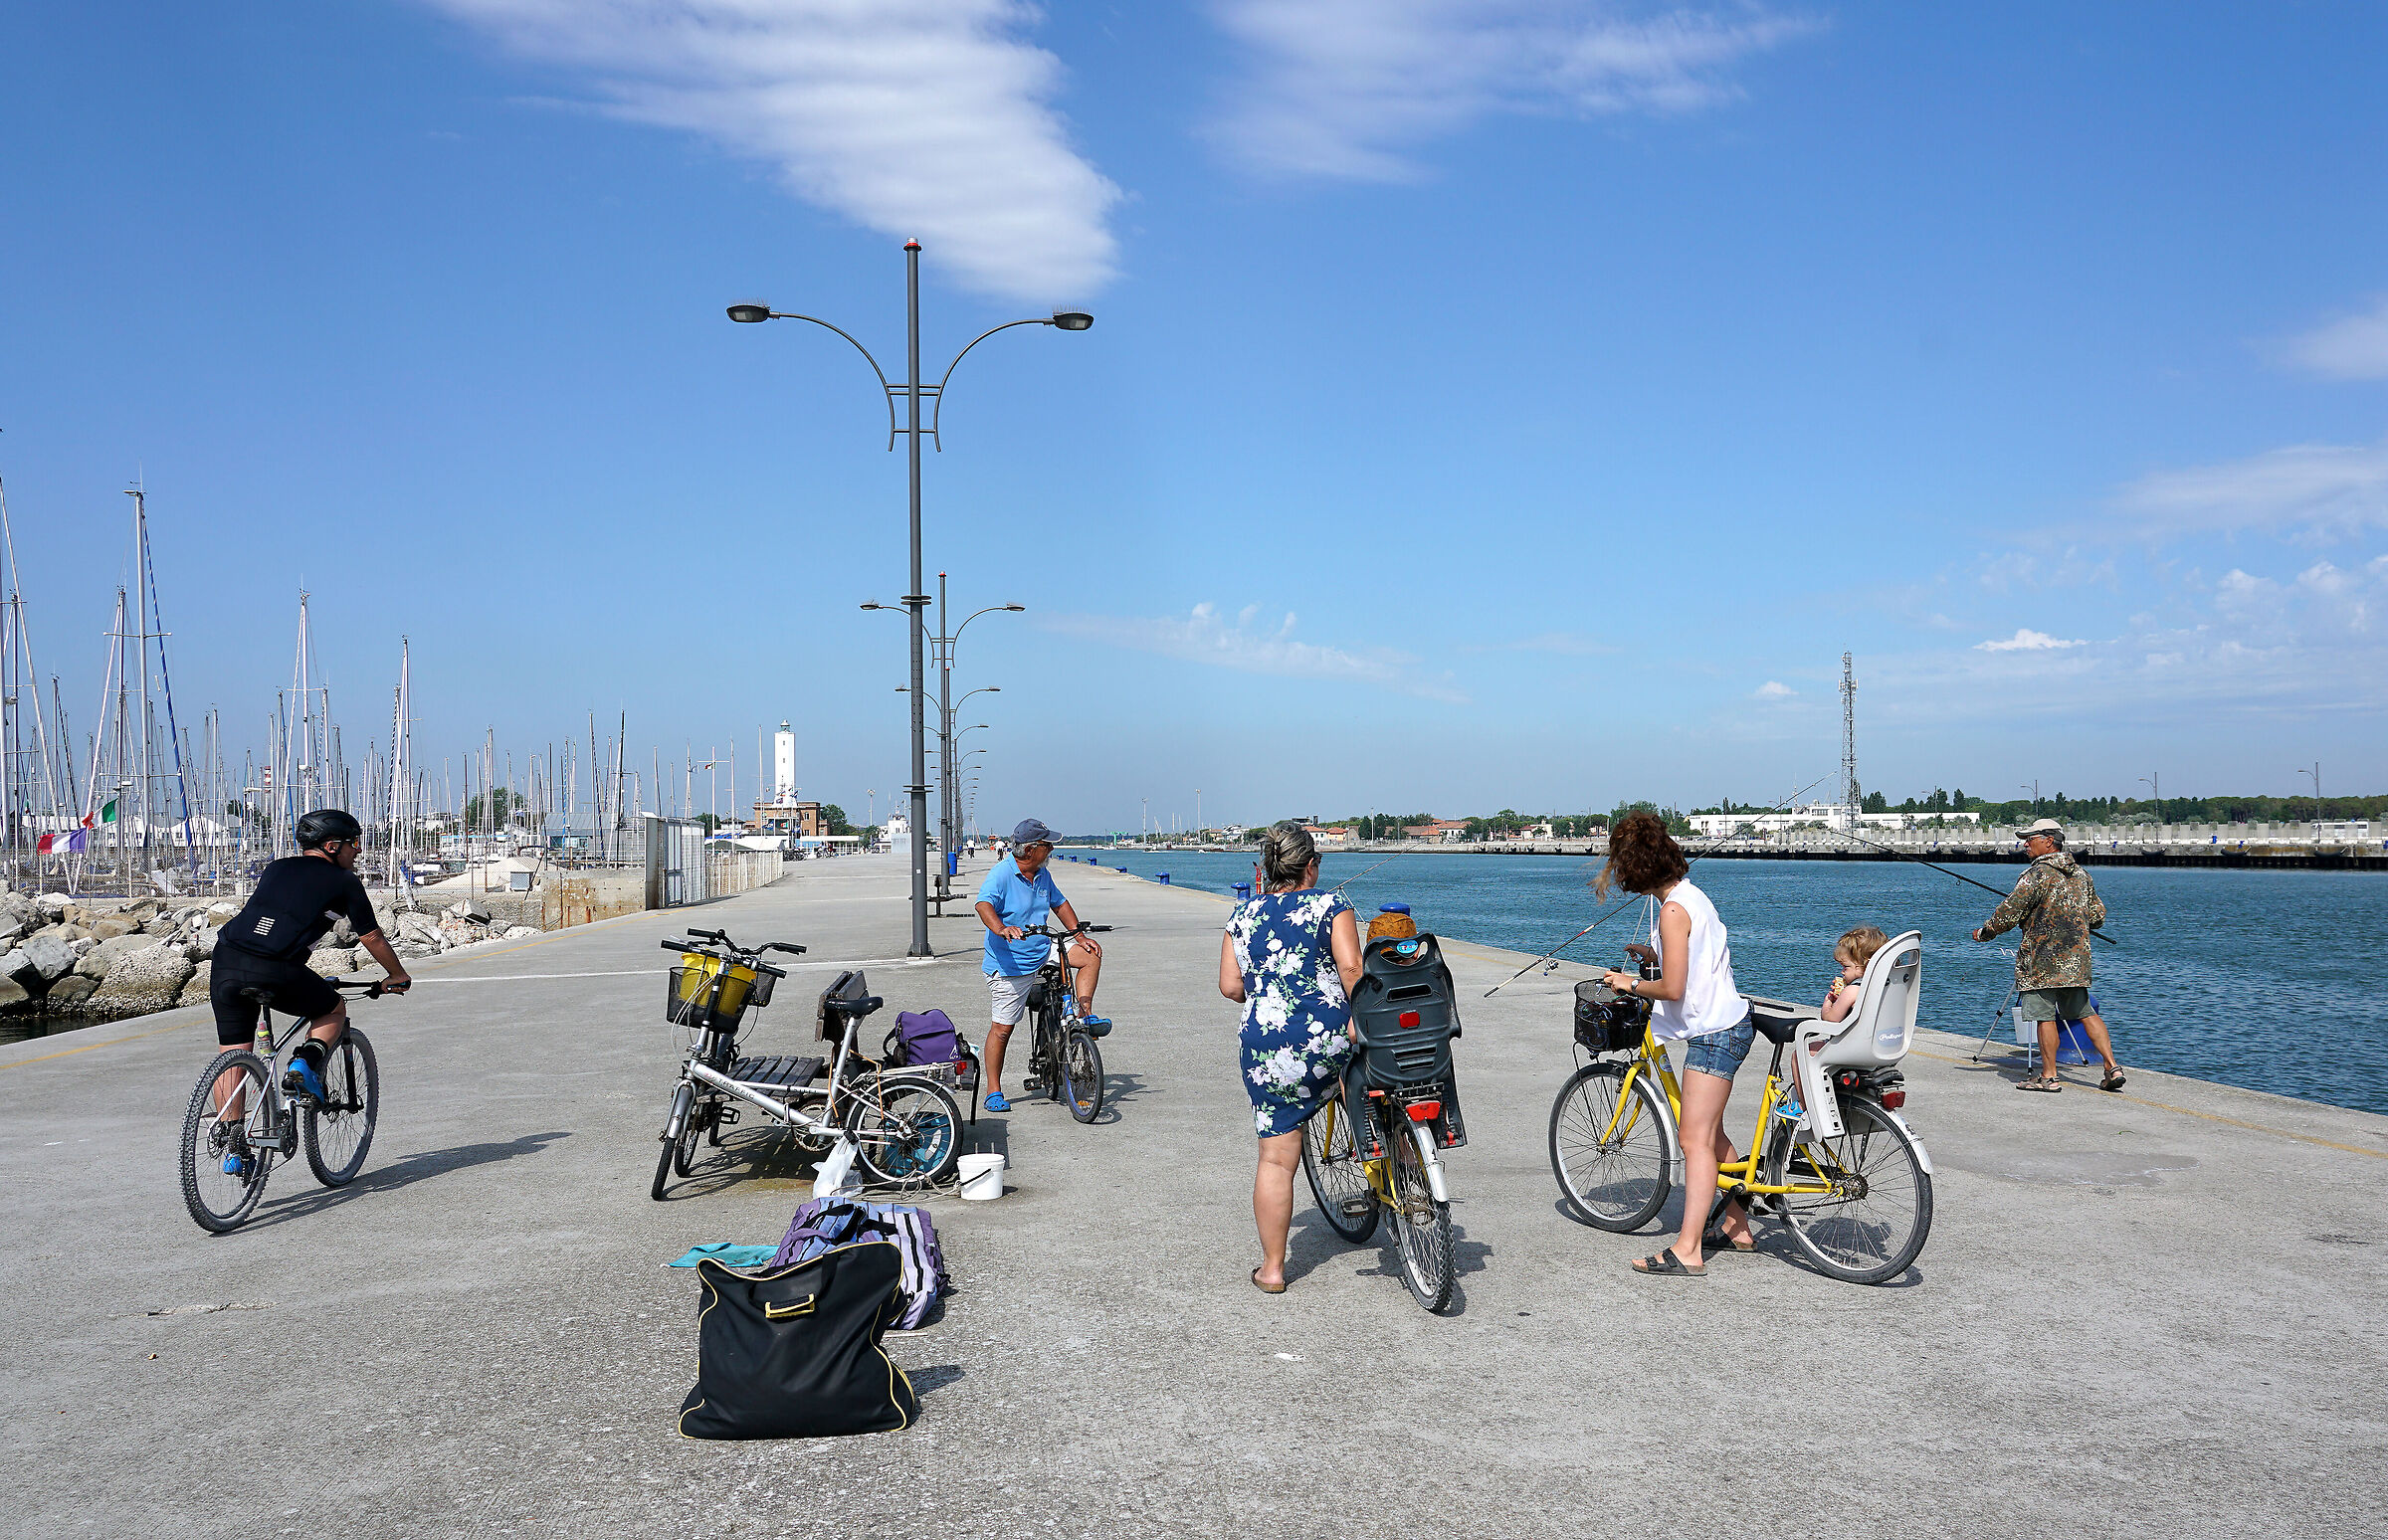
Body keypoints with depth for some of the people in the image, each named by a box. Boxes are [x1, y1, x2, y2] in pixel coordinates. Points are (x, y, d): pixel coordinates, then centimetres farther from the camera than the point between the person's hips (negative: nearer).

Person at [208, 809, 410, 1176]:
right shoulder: (344, 881, 11)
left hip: (225, 962, 5)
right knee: (335, 1009, 23)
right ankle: (305, 1066, 0)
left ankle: (233, 1148, 11)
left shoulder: (275, 869, 27)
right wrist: (397, 975, 34)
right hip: (276, 972, -5)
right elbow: (372, 938, 17)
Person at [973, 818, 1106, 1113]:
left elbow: (1059, 904, 19)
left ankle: (1085, 1015, 0)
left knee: (1091, 955, -4)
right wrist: (1001, 929, -53)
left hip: (1044, 953, 7)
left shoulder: (1042, 875, 6)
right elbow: (984, 904, -34)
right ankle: (994, 1091, 9)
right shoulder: (1001, 874, -17)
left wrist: (1080, 936, 7)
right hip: (1010, 964, -7)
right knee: (1003, 1028, -2)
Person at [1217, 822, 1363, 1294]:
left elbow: (1230, 986, 8)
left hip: (1266, 1049, 2)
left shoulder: (1243, 916, 10)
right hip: (1330, 1038, -2)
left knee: (1276, 1158, 9)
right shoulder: (1331, 906, 1)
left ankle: (1272, 1268, 15)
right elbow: (1351, 968, -11)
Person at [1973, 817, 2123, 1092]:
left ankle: (2049, 1077, 0)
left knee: (2044, 1015, -2)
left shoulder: (2037, 874, -12)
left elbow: (2009, 913, -13)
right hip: (2077, 959, 8)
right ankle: (2112, 1067, 6)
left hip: (2043, 960, -7)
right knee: (2085, 1013, 12)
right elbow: (2098, 915, 18)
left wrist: (1983, 933, 2)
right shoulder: (2081, 874, 11)